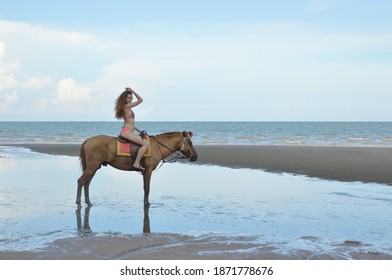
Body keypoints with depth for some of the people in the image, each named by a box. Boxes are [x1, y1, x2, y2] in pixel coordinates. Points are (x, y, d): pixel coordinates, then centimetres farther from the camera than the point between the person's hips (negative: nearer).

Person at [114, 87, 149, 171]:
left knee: (144, 140, 19)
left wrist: (139, 131, 19)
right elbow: (140, 100, -9)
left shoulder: (128, 108, 20)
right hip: (126, 132, -10)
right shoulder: (127, 106, -8)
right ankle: (136, 163, -24)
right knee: (146, 143, -20)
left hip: (125, 131, 10)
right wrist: (132, 90, -3)